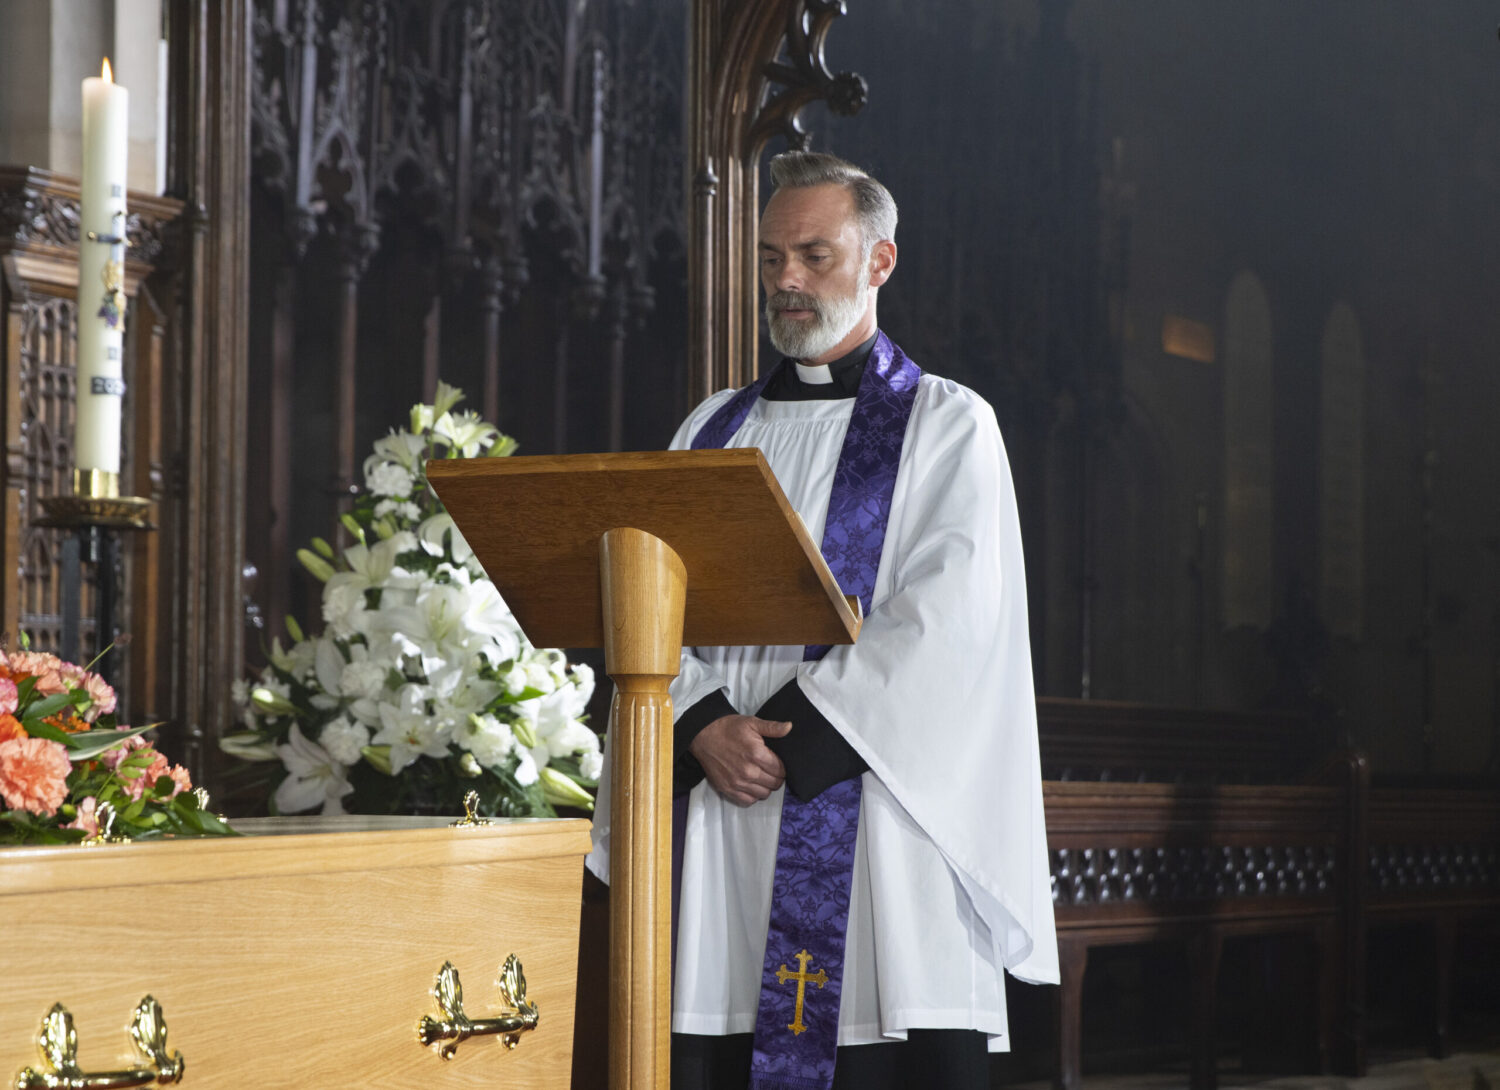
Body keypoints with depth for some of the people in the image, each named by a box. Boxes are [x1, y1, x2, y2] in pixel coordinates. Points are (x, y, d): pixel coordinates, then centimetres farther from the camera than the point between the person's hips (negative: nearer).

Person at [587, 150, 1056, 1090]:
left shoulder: (948, 427, 6)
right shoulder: (713, 432, 19)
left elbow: (942, 616, -7)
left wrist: (792, 735, -14)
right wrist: (705, 730, -9)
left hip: (871, 797, -4)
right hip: (719, 804, 4)